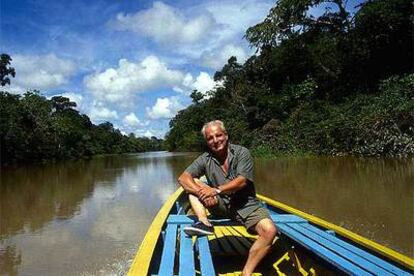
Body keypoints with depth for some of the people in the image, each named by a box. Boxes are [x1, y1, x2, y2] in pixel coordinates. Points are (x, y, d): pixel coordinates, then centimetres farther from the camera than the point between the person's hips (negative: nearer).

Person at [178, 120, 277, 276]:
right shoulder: (205, 159, 1)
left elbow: (241, 181, -18)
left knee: (270, 230, -28)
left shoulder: (241, 153, -6)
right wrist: (203, 192, -28)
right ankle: (204, 222, -25)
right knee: (193, 184, -9)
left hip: (245, 204, -2)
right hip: (220, 205, 3)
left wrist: (216, 190, -28)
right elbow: (183, 178, -10)